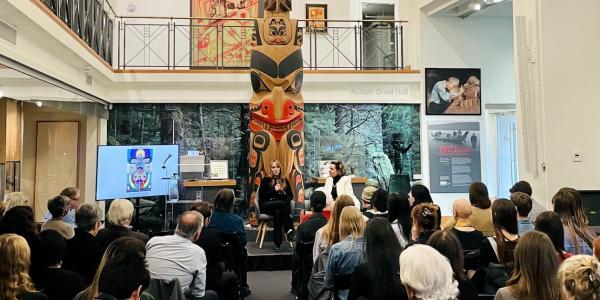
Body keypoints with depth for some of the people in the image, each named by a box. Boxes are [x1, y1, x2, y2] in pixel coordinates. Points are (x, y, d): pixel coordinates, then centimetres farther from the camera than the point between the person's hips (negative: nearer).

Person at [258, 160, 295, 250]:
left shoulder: (284, 181, 19)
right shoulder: (266, 180, 9)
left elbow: (290, 195, 13)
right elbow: (261, 196, -1)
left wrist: (286, 201, -10)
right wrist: (274, 190, -11)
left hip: (280, 206, 2)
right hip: (266, 206, -2)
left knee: (278, 212, -37)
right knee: (281, 203, -35)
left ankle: (277, 243, -41)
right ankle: (289, 230, -37)